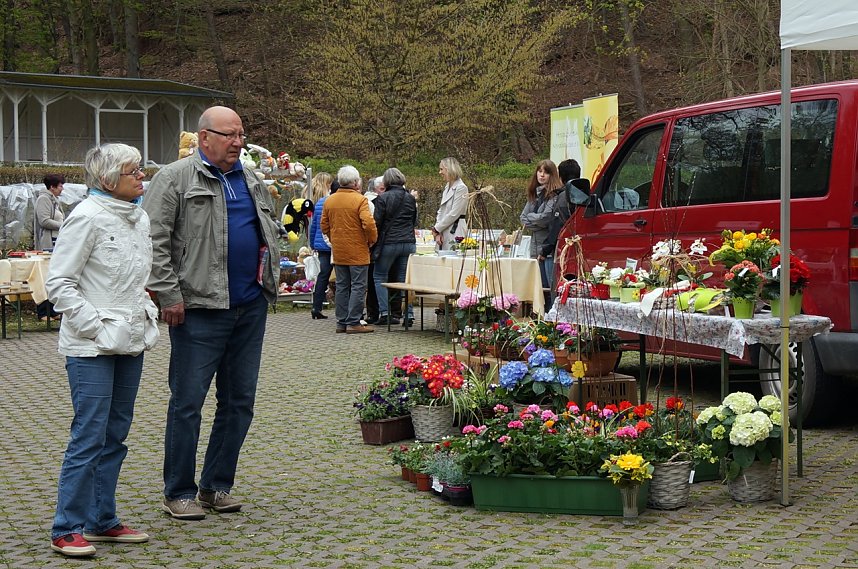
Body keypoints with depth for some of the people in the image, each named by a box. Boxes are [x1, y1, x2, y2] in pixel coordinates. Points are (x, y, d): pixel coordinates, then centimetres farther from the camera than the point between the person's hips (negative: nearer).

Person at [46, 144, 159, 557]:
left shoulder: (139, 218, 11)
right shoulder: (88, 217, -13)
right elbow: (58, 283, -13)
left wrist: (146, 315, 10)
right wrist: (95, 325, -17)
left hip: (131, 342, 8)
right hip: (92, 348, -8)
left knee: (115, 435, 12)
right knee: (89, 436, -7)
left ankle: (102, 520, 22)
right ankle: (68, 529, 2)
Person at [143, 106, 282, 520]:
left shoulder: (252, 181, 15)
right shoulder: (175, 179, -5)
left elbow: (272, 230, 28)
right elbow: (154, 240, -11)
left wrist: (271, 274, 17)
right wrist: (169, 294, -15)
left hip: (251, 307, 7)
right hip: (200, 309, -7)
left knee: (239, 401, 10)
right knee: (187, 402, -1)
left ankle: (216, 486, 21)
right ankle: (179, 493, 8)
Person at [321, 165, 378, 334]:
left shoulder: (330, 200, 6)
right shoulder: (359, 200, -13)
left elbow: (324, 226, 11)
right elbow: (368, 223, -21)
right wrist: (372, 239, -5)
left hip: (338, 251, 6)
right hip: (357, 250, -6)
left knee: (342, 286, 12)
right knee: (358, 287, -1)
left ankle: (342, 322, 14)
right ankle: (353, 323, -4)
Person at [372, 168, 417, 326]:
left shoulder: (383, 198, -8)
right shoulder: (410, 198, 7)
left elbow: (377, 222, -7)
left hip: (389, 243, -4)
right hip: (409, 242, 4)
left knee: (379, 277, 8)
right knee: (404, 279, 9)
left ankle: (384, 312, -3)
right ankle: (408, 313, 1)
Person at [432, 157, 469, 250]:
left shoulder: (461, 188, -10)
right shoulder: (447, 187, 17)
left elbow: (454, 214, -15)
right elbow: (440, 211, 15)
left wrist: (436, 229, -8)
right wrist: (438, 233, 1)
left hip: (455, 232, -8)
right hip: (443, 234, 8)